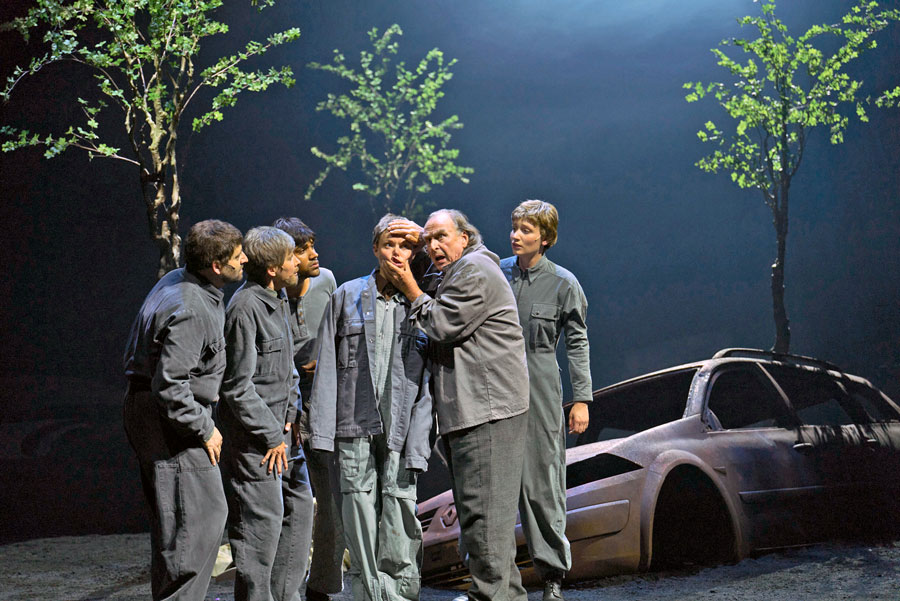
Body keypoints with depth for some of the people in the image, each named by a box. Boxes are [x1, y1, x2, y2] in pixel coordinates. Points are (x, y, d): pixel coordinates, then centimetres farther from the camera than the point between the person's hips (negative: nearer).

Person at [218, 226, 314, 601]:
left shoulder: (279, 301, 12)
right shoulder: (245, 309, -18)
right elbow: (238, 386, -20)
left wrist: (291, 413, 10)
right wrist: (271, 436, -16)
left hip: (280, 429, 10)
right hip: (253, 436, -10)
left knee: (299, 506, 15)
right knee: (263, 518, -7)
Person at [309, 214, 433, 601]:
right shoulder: (347, 296, 9)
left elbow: (427, 381, 4)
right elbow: (327, 367, 6)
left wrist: (417, 445, -5)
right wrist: (323, 429, -2)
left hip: (400, 431, 0)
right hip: (355, 429, 0)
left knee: (401, 528, -5)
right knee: (360, 522, 2)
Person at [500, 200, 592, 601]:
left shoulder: (563, 283, -1)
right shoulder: (495, 273, 6)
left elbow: (577, 343, 3)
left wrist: (581, 398, -1)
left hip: (540, 391, -3)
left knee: (542, 481, -3)